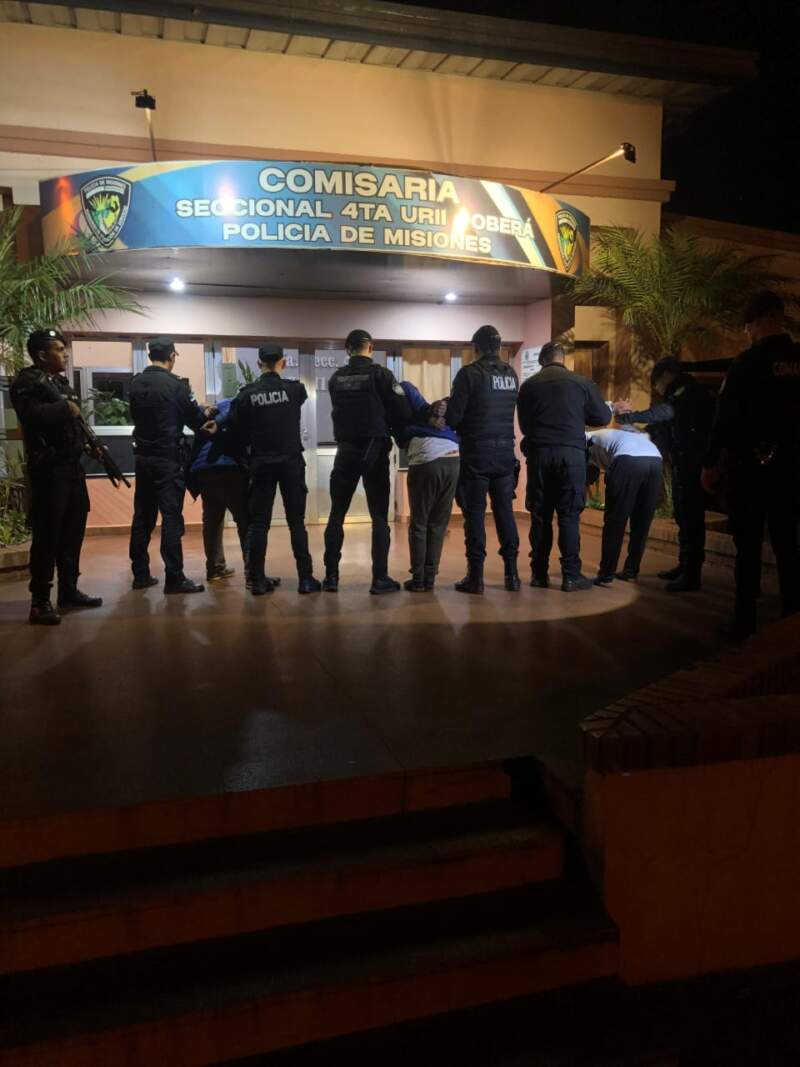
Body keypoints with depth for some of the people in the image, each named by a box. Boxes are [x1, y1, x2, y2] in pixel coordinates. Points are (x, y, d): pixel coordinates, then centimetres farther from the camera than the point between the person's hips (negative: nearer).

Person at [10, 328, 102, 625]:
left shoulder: (61, 382, 19)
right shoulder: (27, 382, -9)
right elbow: (34, 415, -28)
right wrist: (65, 408, -16)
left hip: (72, 466, 9)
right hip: (48, 469, -9)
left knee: (73, 530, 14)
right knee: (47, 534, -6)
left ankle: (68, 590, 25)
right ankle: (40, 602, 0)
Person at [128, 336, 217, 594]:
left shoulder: (136, 383, 7)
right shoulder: (175, 384, -12)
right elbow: (195, 419, -7)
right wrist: (206, 413, 18)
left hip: (143, 456, 6)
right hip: (168, 459, -6)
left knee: (143, 516, 11)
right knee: (171, 518, -4)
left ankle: (140, 574, 17)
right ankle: (174, 578, -3)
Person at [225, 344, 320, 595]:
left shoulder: (247, 393, -3)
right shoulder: (295, 389, -3)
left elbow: (233, 428, -3)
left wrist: (248, 447, 14)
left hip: (261, 464, 1)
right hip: (291, 462, 0)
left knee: (258, 523, 6)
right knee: (296, 522, 4)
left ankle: (257, 580, 6)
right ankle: (305, 578, 3)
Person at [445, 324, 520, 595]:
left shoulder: (469, 373, -9)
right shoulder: (511, 374, 9)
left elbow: (453, 415, -12)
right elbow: (507, 413, 10)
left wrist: (460, 429, 9)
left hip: (476, 453, -5)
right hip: (505, 452, 5)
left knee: (475, 513, 1)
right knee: (505, 511, 10)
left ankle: (475, 575, 3)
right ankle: (511, 573, 13)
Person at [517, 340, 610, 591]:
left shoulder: (529, 385, 6)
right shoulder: (582, 382, 2)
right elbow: (603, 417, 7)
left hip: (538, 454, 2)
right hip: (571, 453, -2)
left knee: (540, 516, 8)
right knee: (569, 516, 1)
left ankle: (539, 573, 11)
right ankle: (571, 576, 2)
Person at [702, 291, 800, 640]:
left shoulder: (748, 362, -9)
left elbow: (725, 417, -11)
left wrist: (711, 463, -4)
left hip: (750, 464, -4)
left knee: (748, 545, 2)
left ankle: (745, 621, 5)